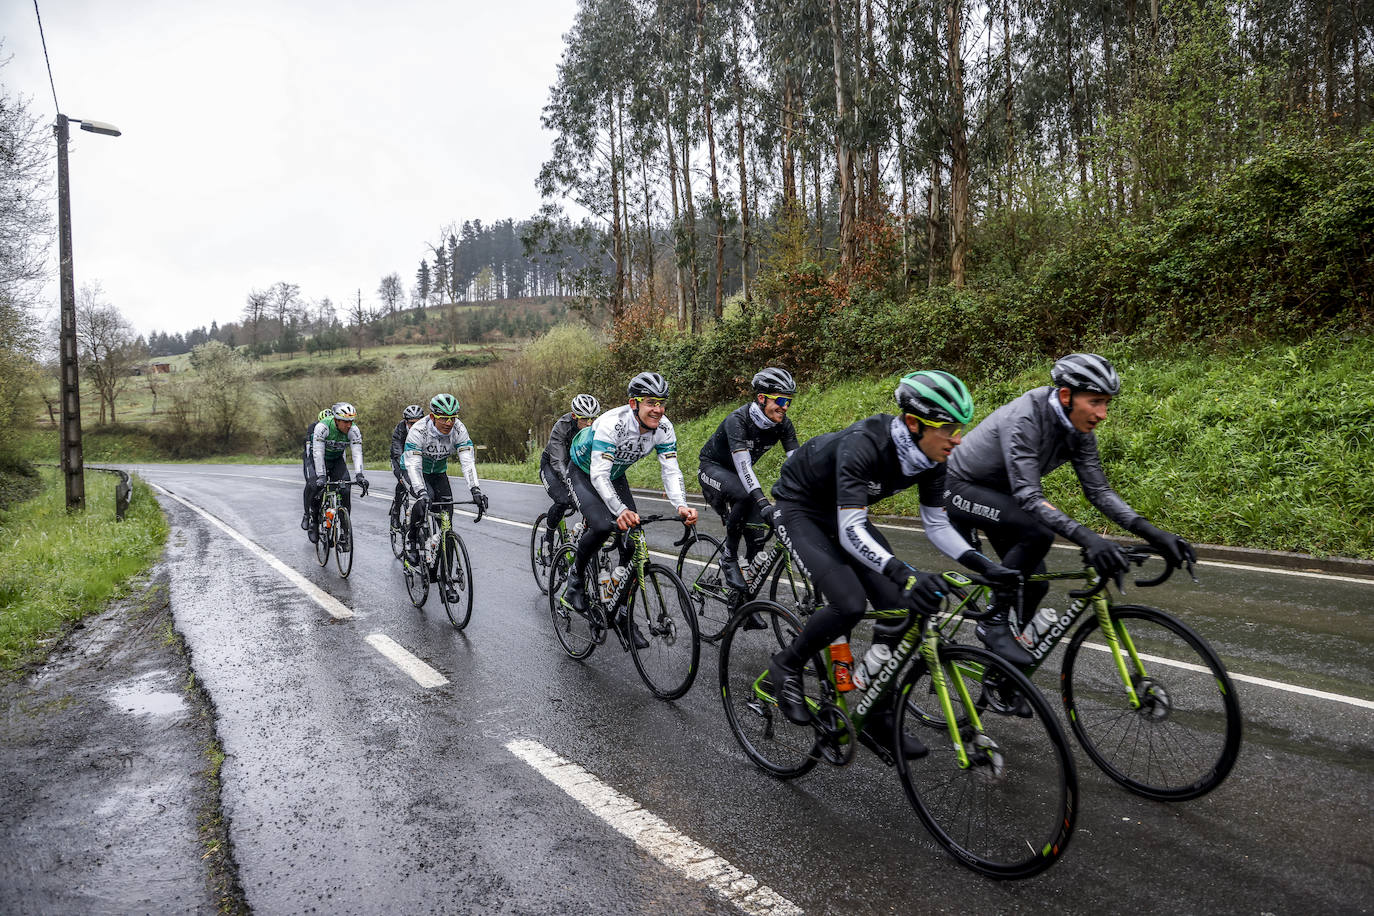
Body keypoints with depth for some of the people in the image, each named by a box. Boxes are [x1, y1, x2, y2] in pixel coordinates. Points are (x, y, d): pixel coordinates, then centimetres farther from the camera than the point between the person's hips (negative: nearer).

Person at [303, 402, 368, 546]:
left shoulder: (354, 430, -23)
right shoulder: (322, 427, -31)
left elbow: (357, 453, -27)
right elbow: (318, 453, -34)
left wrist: (359, 475, -41)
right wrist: (321, 477, -42)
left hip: (337, 460, 2)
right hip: (316, 459, -2)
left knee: (345, 491, -15)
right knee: (313, 485, -27)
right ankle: (312, 519, -4)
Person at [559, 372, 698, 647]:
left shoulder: (663, 429, -21)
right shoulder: (612, 423, -37)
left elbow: (671, 471, -22)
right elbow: (598, 474, -42)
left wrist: (681, 506, -41)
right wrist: (621, 510, -57)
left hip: (615, 476, 5)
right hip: (583, 473, -5)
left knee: (633, 543, -7)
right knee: (602, 526, -31)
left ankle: (624, 616, 6)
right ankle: (576, 576, -1)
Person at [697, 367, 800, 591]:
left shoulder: (782, 424, -14)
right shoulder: (737, 420, -32)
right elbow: (743, 465, -42)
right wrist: (764, 503, -53)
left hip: (738, 474, 6)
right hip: (712, 468, -6)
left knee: (757, 536, -11)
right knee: (745, 495, -37)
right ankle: (728, 556, -19)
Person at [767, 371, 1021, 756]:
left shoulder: (928, 456, -15)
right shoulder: (864, 444, -37)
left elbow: (936, 524, -5)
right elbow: (851, 532, -42)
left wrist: (984, 566, -19)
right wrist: (904, 574, -56)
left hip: (842, 513, 7)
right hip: (798, 509, -7)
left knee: (898, 606, -6)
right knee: (849, 604, -26)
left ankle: (881, 717, 10)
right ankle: (787, 666, 2)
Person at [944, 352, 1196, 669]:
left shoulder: (1079, 431, -9)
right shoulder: (1024, 419, -34)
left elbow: (1098, 490, -8)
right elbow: (1028, 496, -41)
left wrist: (1151, 532, -21)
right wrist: (1086, 537, -52)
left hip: (999, 494, 8)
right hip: (960, 489, -8)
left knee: (1035, 583, 3)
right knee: (1036, 532, -32)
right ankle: (994, 623, -14)